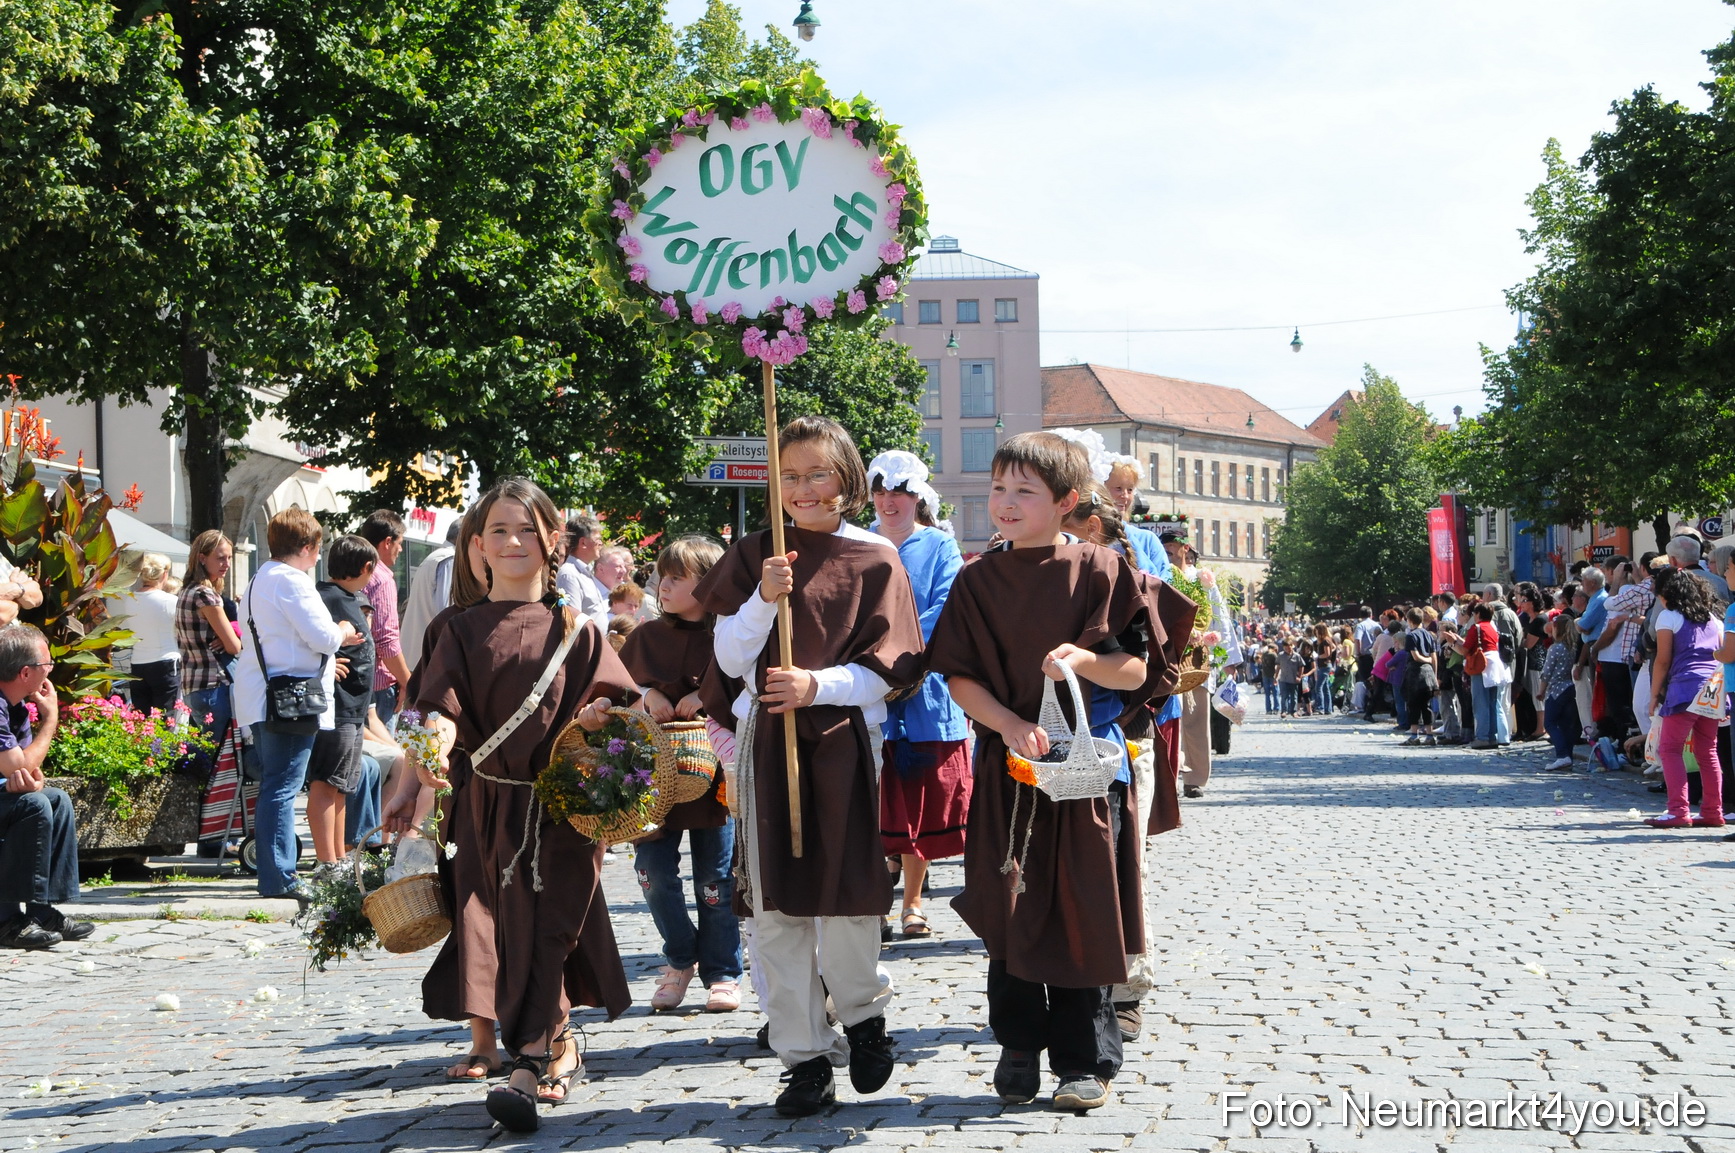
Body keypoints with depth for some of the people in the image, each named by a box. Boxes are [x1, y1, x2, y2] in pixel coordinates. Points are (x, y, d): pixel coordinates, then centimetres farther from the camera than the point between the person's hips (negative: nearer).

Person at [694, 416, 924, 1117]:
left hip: (844, 739, -2)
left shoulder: (875, 559, 2)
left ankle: (863, 1013, 27)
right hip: (767, 741, 2)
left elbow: (889, 669, -3)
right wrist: (764, 599, -14)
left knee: (844, 897, -3)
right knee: (776, 908, 2)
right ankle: (804, 1057, 13)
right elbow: (730, 659, 1)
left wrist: (819, 684, -18)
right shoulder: (756, 555, 7)